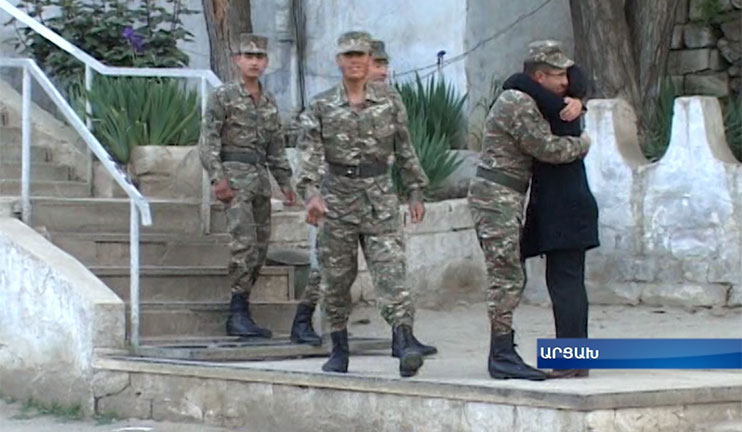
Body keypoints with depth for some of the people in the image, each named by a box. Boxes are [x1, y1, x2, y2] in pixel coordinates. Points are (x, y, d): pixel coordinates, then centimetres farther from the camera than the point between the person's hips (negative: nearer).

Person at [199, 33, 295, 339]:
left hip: (260, 178, 7)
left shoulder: (269, 103, 16)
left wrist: (285, 181, 15)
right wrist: (217, 177, -17)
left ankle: (240, 314, 13)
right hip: (234, 176, -7)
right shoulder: (223, 97, -2)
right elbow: (208, 140, -7)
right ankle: (239, 314, -14)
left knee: (260, 246, 5)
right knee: (244, 242, -16)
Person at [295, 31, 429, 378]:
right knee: (336, 278, 8)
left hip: (380, 197, -1)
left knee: (391, 270, -13)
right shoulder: (321, 107, 2)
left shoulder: (389, 104, 5)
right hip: (338, 198, 1)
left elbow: (405, 151, 12)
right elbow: (310, 154, -7)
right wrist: (311, 192, -23)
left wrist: (416, 192, 9)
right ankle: (339, 351, 21)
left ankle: (405, 344, -24)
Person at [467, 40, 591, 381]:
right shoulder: (520, 105, -15)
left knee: (509, 277, 11)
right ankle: (502, 356, -12)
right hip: (497, 196, -11)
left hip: (504, 198, 11)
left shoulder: (519, 99, 18)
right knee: (506, 276, -12)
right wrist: (582, 144, -1)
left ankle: (502, 353, 14)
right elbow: (549, 149, -18)